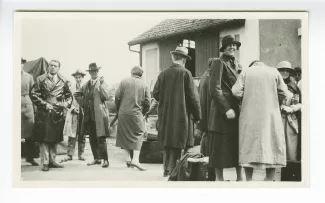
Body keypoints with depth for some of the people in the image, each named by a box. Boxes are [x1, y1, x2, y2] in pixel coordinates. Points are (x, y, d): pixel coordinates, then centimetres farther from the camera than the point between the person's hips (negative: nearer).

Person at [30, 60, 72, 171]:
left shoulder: (63, 81, 9)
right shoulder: (40, 79, 0)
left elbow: (69, 95, 16)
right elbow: (33, 94, -4)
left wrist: (66, 103, -4)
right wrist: (45, 104, -12)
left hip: (58, 112, 4)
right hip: (44, 113, -3)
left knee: (55, 138, 8)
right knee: (44, 138, -4)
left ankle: (52, 160, 17)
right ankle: (45, 163, 0)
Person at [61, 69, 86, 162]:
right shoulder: (71, 88, 5)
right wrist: (73, 109, -9)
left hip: (83, 114, 1)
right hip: (73, 115, 0)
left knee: (82, 136, 5)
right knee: (72, 136, -3)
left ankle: (80, 154, 13)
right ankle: (69, 155, 0)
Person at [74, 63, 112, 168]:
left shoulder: (102, 83, 0)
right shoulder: (86, 84, 13)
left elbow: (106, 97, -13)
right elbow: (76, 94, 25)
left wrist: (100, 85, -15)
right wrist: (83, 103, 12)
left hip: (99, 114, -5)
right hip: (89, 115, 5)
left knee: (101, 138, -8)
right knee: (92, 138, 9)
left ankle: (105, 159, -1)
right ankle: (96, 158, 19)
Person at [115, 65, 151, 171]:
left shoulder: (124, 81, 2)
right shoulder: (144, 85, 3)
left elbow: (117, 97, -1)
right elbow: (147, 103, 0)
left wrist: (119, 109, 13)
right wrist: (142, 113, 15)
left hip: (123, 114, 1)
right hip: (136, 114, -1)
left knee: (124, 135, 12)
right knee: (138, 135, 4)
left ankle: (128, 159, 14)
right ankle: (135, 159, -9)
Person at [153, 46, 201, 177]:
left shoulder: (163, 73, 2)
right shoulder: (185, 73, -8)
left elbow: (155, 93, 4)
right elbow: (193, 96, -9)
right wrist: (197, 115, 0)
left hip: (165, 116, 4)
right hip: (182, 115, -4)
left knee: (168, 144, 13)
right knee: (179, 144, 1)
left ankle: (167, 169, 17)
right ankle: (172, 170, 1)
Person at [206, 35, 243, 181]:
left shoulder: (238, 64, 18)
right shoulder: (218, 62, -5)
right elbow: (215, 89, -13)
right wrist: (226, 109, -18)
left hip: (237, 110, 7)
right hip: (221, 111, -7)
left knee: (239, 146, 8)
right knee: (221, 146, -1)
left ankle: (240, 177, 16)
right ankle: (219, 178, 8)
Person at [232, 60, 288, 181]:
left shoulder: (245, 72, 5)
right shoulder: (273, 72, 5)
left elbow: (236, 91, -6)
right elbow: (283, 93, 2)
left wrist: (246, 98, 12)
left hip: (249, 117, 1)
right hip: (270, 115, 0)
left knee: (249, 146, 7)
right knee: (271, 145, 7)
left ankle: (249, 180, 9)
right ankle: (269, 179, 4)